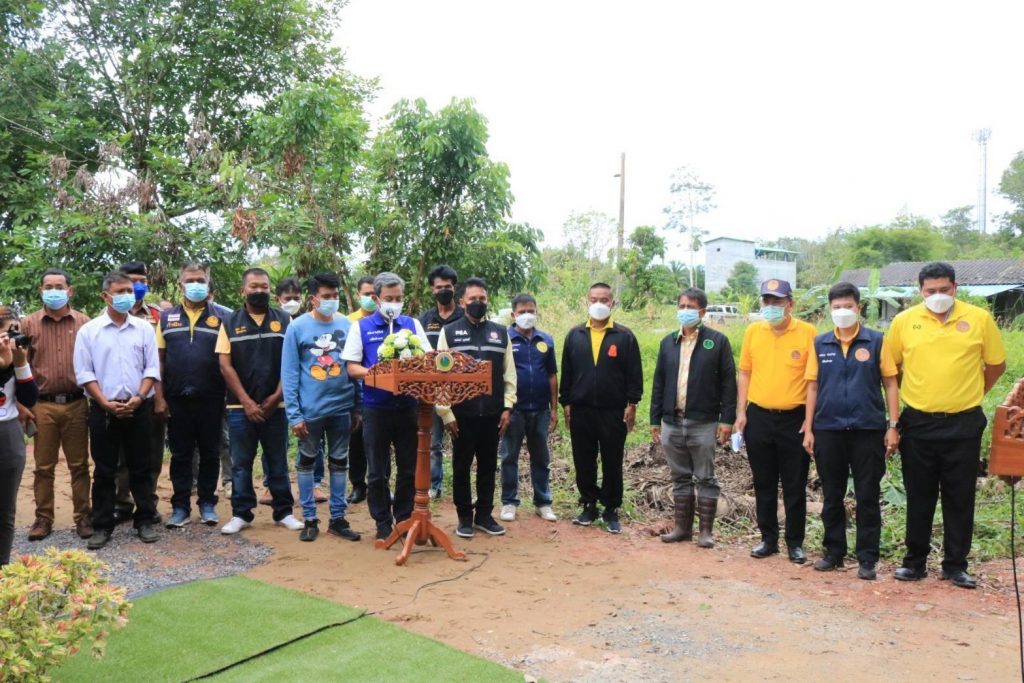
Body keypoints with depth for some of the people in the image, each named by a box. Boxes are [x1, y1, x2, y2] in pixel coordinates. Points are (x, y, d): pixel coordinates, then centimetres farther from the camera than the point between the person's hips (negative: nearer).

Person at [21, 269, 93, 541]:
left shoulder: (84, 322, 3)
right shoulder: (29, 324, 3)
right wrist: (23, 404, -1)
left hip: (76, 404, 0)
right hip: (43, 406, 0)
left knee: (79, 465, 7)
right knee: (43, 467, 8)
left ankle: (83, 517, 15)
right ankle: (43, 519, 19)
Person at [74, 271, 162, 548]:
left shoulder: (144, 328, 5)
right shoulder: (88, 330, 1)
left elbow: (152, 368, 3)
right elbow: (84, 373, -2)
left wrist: (139, 397, -10)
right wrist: (106, 403, -10)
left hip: (139, 408, 1)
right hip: (103, 410, -1)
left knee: (141, 468, 7)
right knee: (104, 471, 6)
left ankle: (145, 521, 15)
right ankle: (102, 526, 14)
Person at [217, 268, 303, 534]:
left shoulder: (284, 321, 4)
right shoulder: (230, 323, 4)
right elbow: (225, 365, -1)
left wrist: (276, 397, -8)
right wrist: (246, 402, -9)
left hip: (276, 405, 0)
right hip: (241, 407, 0)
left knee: (278, 462, 8)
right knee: (241, 463, 7)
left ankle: (284, 511, 16)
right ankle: (241, 513, 16)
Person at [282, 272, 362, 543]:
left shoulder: (348, 325, 1)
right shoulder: (297, 327, -5)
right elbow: (289, 374, -6)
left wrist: (359, 407, 3)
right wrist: (294, 414, -11)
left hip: (342, 408, 2)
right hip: (310, 409, -2)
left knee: (339, 462, 11)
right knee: (307, 462, 9)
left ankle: (338, 518, 22)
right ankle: (310, 518, 22)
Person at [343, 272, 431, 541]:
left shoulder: (413, 324, 8)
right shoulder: (362, 327, 2)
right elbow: (352, 368, -2)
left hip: (408, 406, 2)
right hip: (376, 407, -2)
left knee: (409, 468, 9)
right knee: (377, 471, 7)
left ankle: (404, 519, 24)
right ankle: (383, 523, 20)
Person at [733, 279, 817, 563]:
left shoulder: (808, 333, -6)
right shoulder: (753, 331, 5)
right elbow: (745, 373, 9)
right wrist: (741, 412, 4)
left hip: (794, 420, -3)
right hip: (758, 418, 3)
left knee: (795, 486, 6)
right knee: (764, 485, 12)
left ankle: (795, 542, 20)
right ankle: (768, 539, 25)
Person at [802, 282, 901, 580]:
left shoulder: (876, 341, 0)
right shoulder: (820, 343, 5)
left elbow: (890, 383, 1)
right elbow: (812, 387, 7)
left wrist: (893, 426, -4)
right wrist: (808, 429, 4)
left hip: (868, 430, -2)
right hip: (828, 430, 2)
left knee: (867, 497, 5)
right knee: (832, 496, 11)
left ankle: (867, 559, 15)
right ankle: (834, 552, 24)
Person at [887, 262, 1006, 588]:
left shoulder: (979, 319, -3)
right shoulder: (904, 321, -2)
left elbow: (997, 365, 8)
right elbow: (890, 367, 8)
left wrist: (969, 394, 8)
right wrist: (909, 392, 7)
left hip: (963, 424, 0)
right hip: (918, 423, 0)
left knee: (960, 499, 8)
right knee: (919, 497, 10)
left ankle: (955, 565, 21)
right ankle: (915, 561, 22)